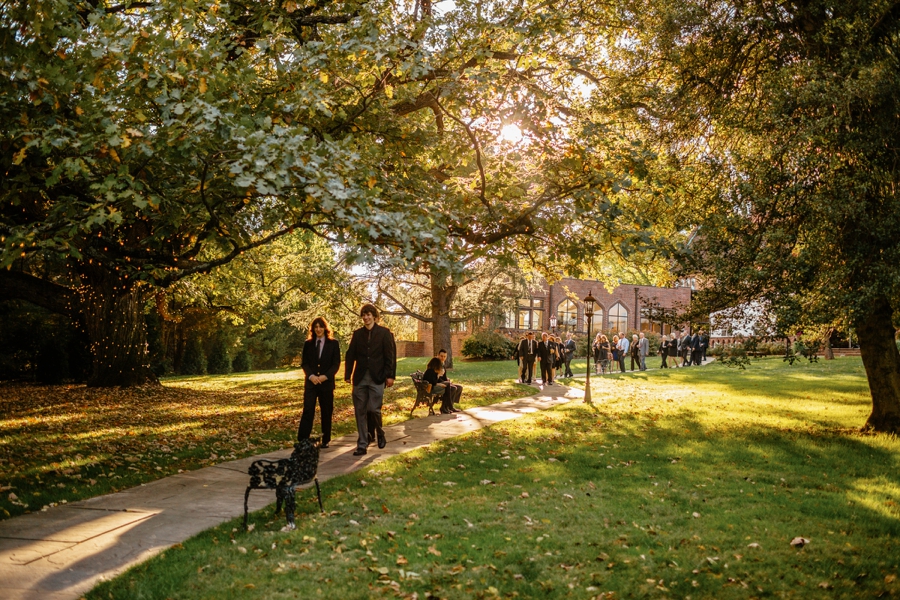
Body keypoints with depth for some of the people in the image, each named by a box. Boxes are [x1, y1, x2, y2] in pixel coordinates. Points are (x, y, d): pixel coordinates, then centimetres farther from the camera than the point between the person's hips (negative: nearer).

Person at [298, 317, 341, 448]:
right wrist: (310, 375, -12)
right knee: (307, 411, -9)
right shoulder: (308, 344, 8)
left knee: (326, 412, 5)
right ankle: (302, 440, -12)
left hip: (327, 382, 0)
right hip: (311, 382, 1)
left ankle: (325, 440, 15)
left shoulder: (333, 344, 3)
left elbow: (336, 364, 0)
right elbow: (304, 363, 6)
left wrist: (326, 376, -14)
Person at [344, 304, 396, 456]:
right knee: (360, 411, 3)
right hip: (360, 378, 4)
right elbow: (351, 355, 10)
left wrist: (390, 375, -9)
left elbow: (390, 355, -2)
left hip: (377, 378, -4)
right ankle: (362, 444, 8)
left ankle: (380, 434, 19)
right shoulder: (357, 334, 12)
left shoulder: (384, 333, 2)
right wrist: (348, 375, 2)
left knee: (374, 409, -9)